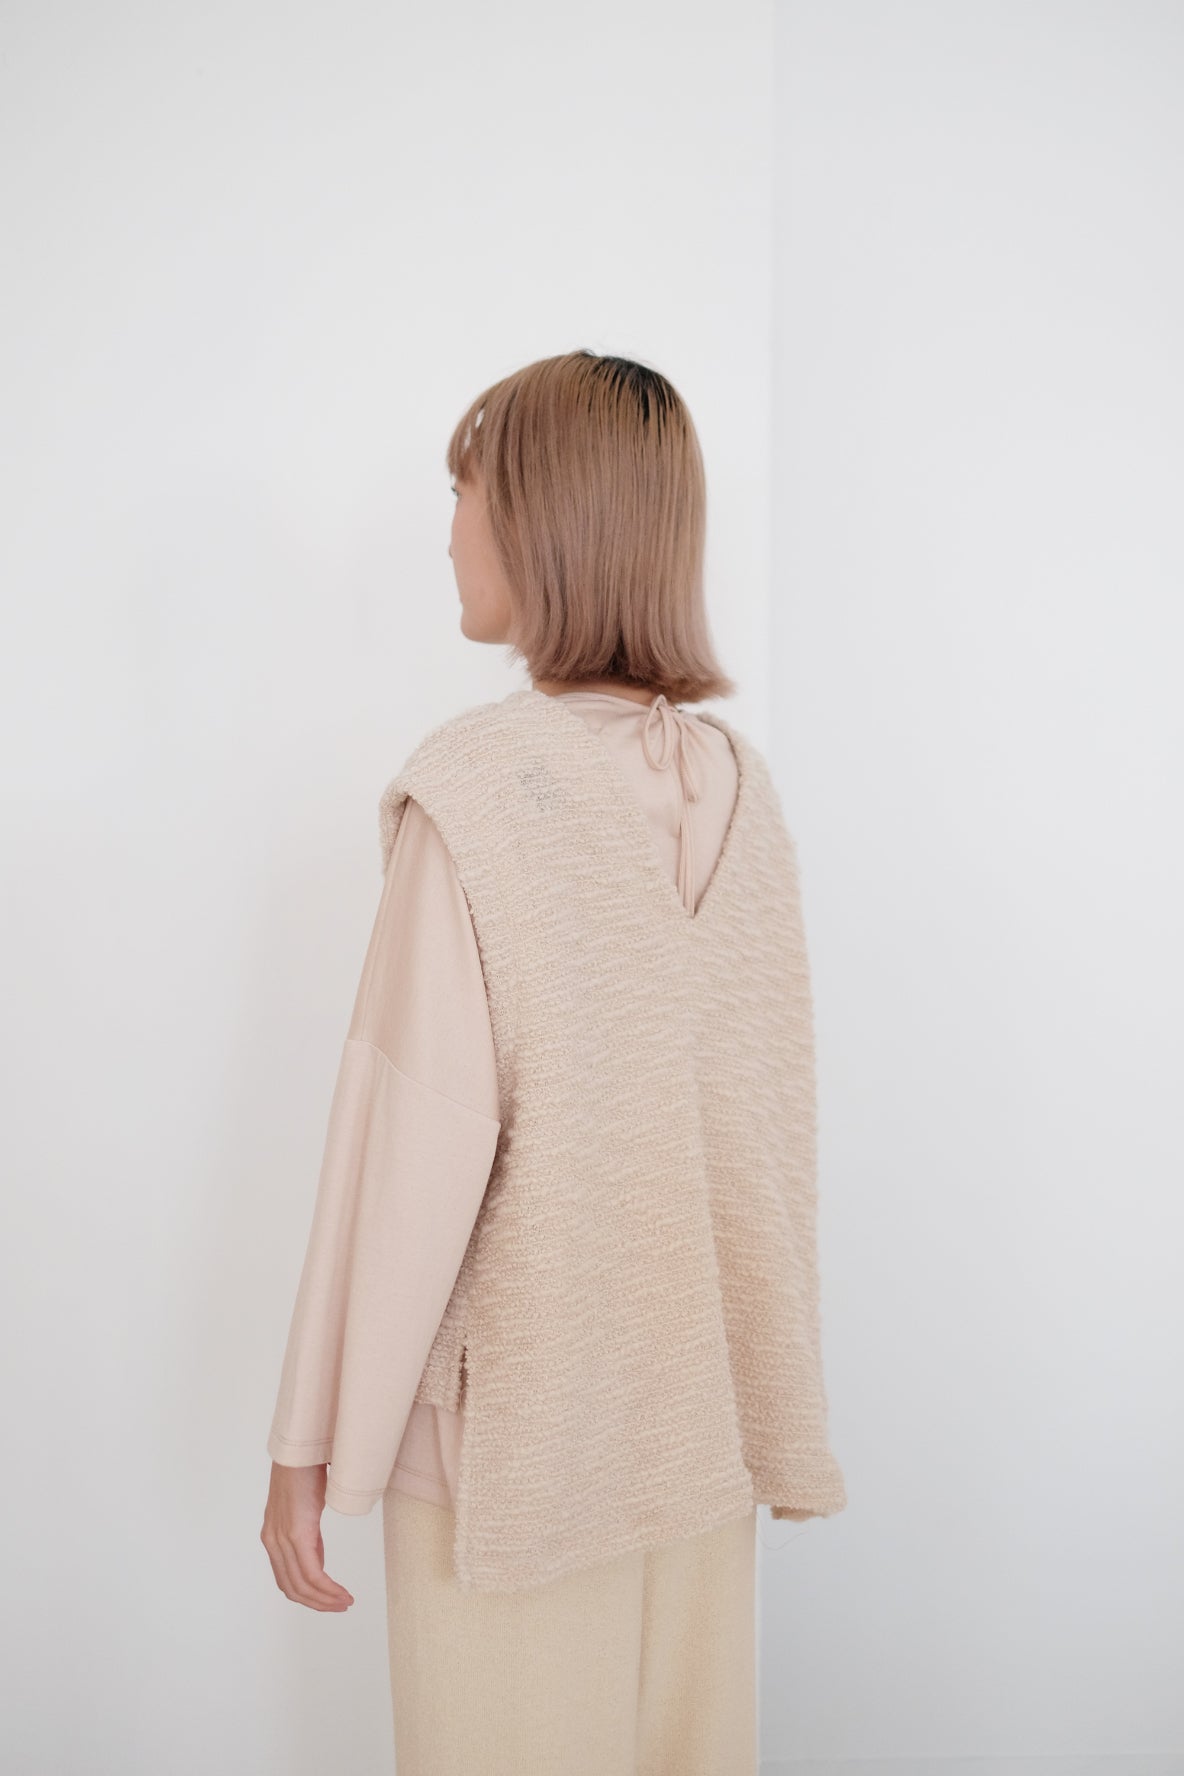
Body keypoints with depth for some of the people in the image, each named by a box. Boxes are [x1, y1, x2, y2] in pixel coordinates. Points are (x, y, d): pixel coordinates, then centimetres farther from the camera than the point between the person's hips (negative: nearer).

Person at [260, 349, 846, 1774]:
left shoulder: (474, 789, -17)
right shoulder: (737, 784, 0)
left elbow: (419, 1140, -18)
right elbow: (774, 1116, 4)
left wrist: (315, 1444, -8)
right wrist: (763, 1391, 16)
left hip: (515, 1418, -5)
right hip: (703, 1405, 5)